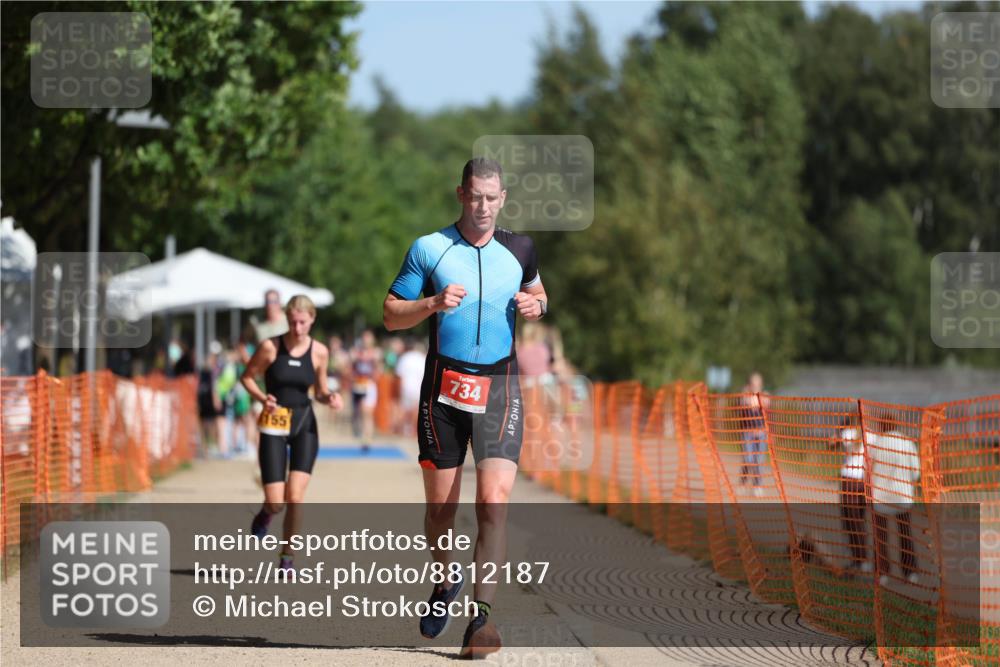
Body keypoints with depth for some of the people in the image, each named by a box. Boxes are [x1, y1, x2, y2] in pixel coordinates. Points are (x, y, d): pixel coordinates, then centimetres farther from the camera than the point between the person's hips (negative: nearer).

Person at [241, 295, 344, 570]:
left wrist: (329, 398, -11)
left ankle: (287, 558, 7)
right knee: (276, 502, -5)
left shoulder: (319, 352, 0)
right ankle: (265, 513, 34)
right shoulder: (270, 347, -7)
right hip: (274, 424, -1)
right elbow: (247, 377, 3)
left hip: (305, 424, 1)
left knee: (295, 498, -10)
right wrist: (262, 397, -15)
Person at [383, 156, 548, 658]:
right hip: (444, 387, 0)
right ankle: (447, 579, 35)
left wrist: (536, 305, 2)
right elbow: (390, 315, 1)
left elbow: (536, 292, 26)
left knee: (494, 502, -16)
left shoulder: (519, 250, 7)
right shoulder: (429, 249, 0)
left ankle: (481, 613, -14)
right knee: (440, 507, 6)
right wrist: (433, 304, -17)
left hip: (500, 387, 0)